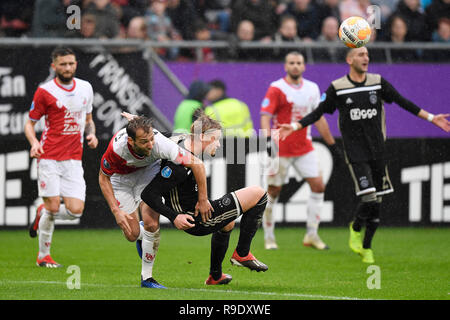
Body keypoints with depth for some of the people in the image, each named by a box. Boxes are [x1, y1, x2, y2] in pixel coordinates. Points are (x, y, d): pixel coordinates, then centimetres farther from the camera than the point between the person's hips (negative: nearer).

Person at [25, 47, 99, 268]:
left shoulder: (85, 88, 10)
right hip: (49, 158, -4)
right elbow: (30, 123, 2)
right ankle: (43, 256, 11)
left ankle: (43, 213, 25)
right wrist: (34, 142, -18)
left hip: (73, 160, 4)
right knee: (53, 207, -8)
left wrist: (91, 134, 2)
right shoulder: (45, 91, -4)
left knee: (75, 211, -7)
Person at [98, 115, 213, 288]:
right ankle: (142, 234, 34)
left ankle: (146, 277, 0)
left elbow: (197, 164, -30)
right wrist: (116, 210, -26)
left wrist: (202, 199, -25)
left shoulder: (161, 144, -39)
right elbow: (103, 178, -19)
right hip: (121, 176, 0)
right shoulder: (116, 148, -39)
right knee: (132, 234, -5)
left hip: (149, 170, 0)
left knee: (152, 224, -17)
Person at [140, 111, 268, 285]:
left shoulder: (182, 140, 1)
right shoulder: (178, 164, -28)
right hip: (197, 221, -10)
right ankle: (242, 254, 2)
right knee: (258, 194, -7)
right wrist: (174, 217, -28)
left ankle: (215, 276, 54)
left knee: (227, 223, 42)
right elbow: (148, 194, -27)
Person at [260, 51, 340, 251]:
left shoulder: (312, 88, 9)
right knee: (274, 191, 0)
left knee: (318, 186, -4)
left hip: (304, 148, 5)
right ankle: (269, 238, 12)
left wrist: (332, 144, 19)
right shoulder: (276, 88, -8)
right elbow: (265, 116, -15)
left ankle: (311, 235, 2)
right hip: (281, 149, -5)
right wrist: (268, 139, -31)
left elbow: (318, 118, 18)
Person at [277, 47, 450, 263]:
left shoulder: (378, 82, 4)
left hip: (377, 151, 4)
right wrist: (294, 127, -5)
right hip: (355, 153, -4)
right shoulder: (337, 88, -3)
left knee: (377, 203, 3)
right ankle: (356, 229, 13)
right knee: (368, 198, -17)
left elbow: (403, 102, 11)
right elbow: (318, 113, 5)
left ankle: (366, 247, 19)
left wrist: (430, 118, 8)